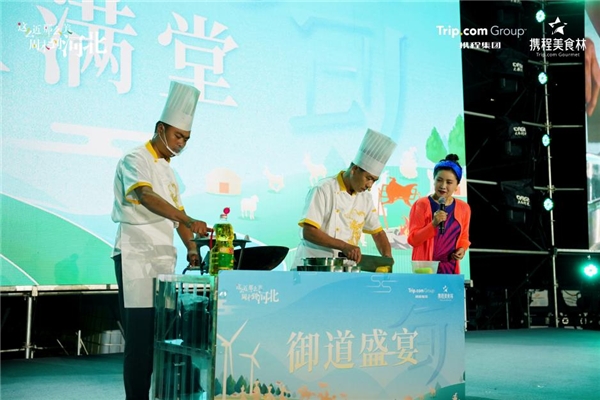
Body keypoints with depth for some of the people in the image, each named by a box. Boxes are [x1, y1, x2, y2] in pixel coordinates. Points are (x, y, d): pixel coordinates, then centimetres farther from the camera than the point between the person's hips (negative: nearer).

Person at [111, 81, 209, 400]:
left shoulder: (167, 169, 18)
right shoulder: (135, 161, -8)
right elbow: (146, 197, -27)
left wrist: (192, 247, 2)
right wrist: (190, 220, -41)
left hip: (164, 258, 8)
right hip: (137, 257, -8)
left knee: (159, 334, 9)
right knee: (140, 335, -7)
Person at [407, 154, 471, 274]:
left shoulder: (463, 208, 7)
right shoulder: (421, 205, -6)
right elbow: (413, 240, -9)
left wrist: (462, 249, -1)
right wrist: (434, 224, -21)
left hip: (450, 268, 4)